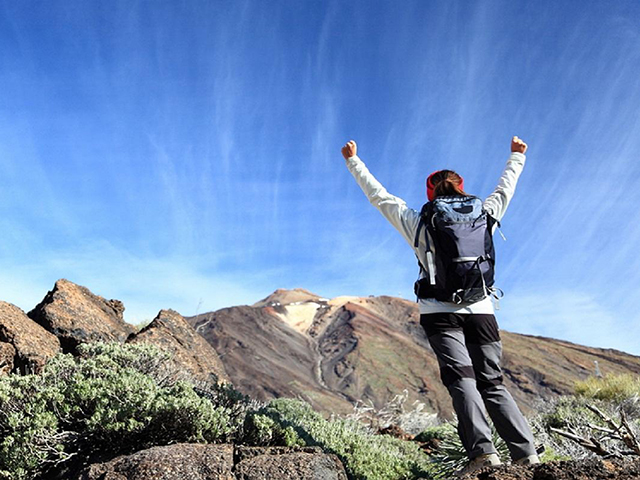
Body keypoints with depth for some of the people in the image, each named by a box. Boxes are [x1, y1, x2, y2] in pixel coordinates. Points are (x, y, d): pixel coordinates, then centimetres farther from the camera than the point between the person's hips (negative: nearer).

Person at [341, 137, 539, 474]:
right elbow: (505, 189, 29)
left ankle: (482, 450, -24)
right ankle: (526, 453, -5)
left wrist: (353, 161, 23)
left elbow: (379, 196, 12)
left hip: (440, 313, -2)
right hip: (481, 311, 3)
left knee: (461, 378, -9)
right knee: (492, 383, 5)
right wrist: (517, 156, 46)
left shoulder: (419, 224, 5)